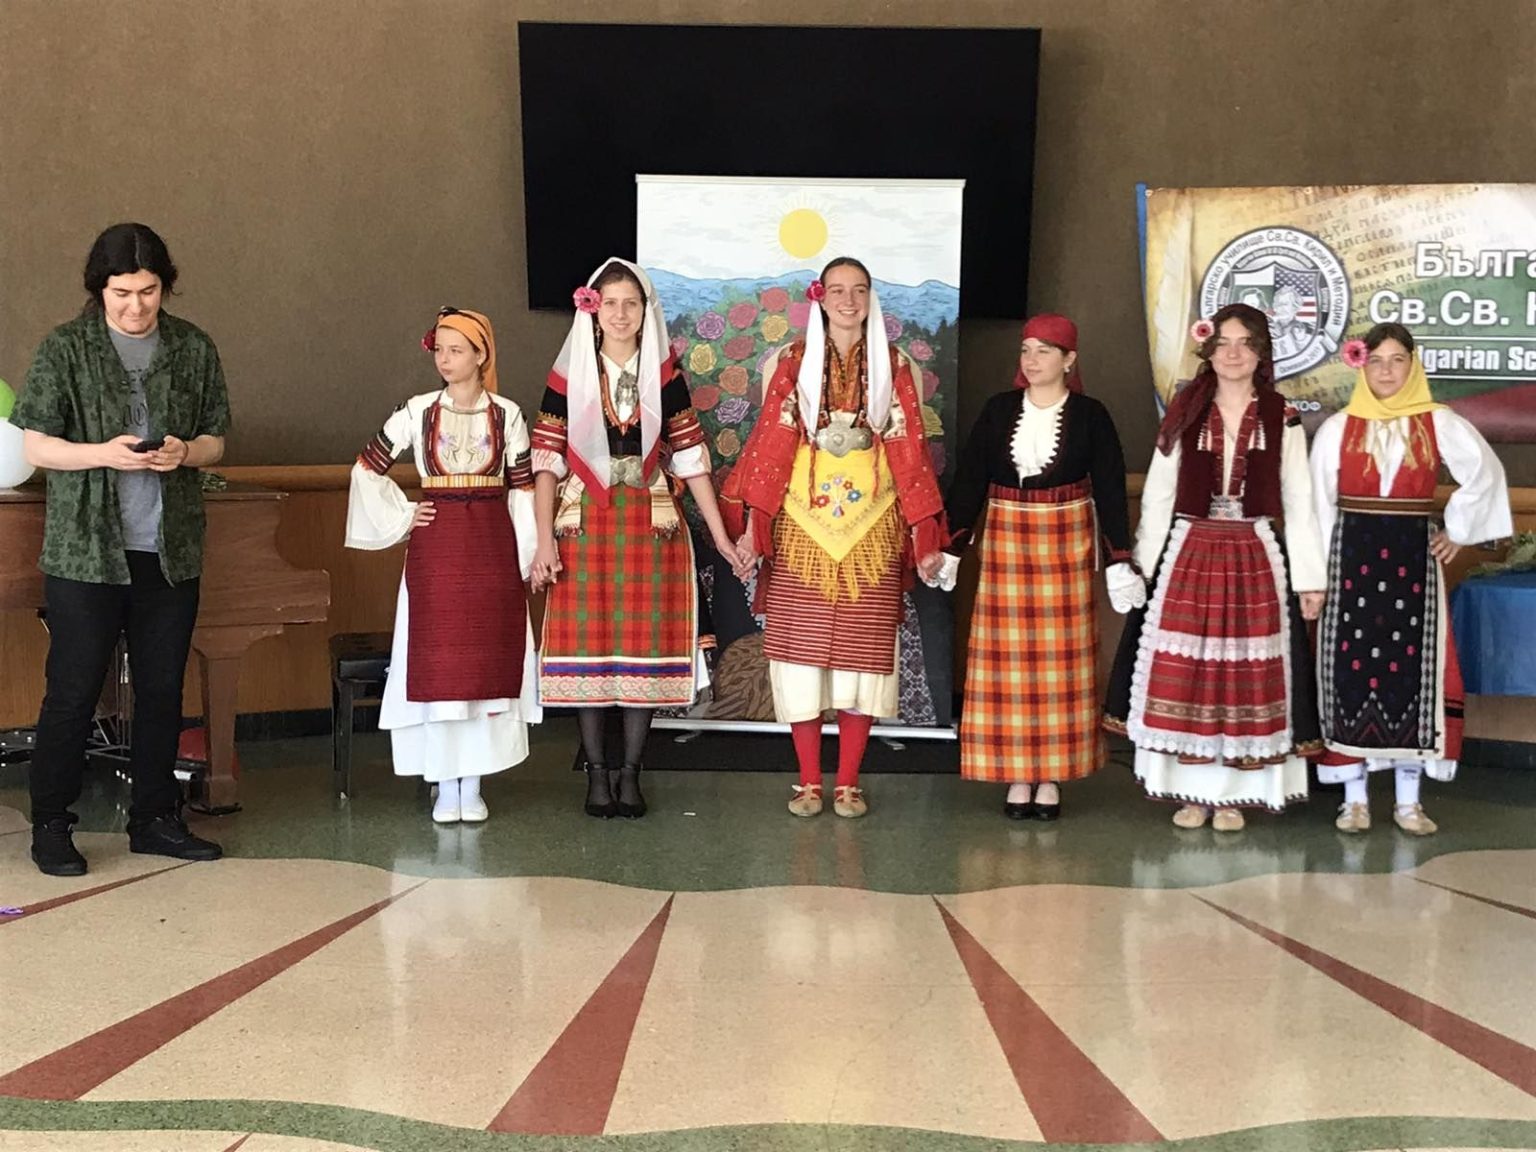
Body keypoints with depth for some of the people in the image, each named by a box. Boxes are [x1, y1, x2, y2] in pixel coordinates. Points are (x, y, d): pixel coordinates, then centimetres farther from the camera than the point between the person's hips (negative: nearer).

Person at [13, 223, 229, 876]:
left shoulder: (193, 348, 5)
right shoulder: (65, 349, -3)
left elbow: (215, 441, 11)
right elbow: (36, 447, -3)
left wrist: (185, 452, -11)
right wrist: (104, 453, -19)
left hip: (171, 547, 3)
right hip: (85, 547, -3)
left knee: (162, 687, 10)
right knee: (73, 691, 2)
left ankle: (154, 818, 22)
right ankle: (50, 826, 14)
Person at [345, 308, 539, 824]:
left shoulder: (507, 414, 3)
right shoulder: (417, 412, 2)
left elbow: (522, 488, 4)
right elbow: (368, 467, 7)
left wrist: (526, 556, 2)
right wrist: (401, 517, 1)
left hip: (491, 549, 0)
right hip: (435, 548, 0)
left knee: (487, 662, 2)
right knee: (436, 664, 0)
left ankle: (473, 785, 12)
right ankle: (445, 786, 9)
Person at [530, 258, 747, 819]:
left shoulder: (664, 374, 4)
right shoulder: (569, 375, 1)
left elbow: (690, 456, 5)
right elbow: (547, 458, -1)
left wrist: (720, 535, 2)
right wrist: (544, 539, -9)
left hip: (651, 525, 1)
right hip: (584, 525, -1)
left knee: (646, 645, 2)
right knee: (588, 643, 0)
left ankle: (630, 772, 11)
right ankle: (596, 772, 11)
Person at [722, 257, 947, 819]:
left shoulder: (893, 368, 8)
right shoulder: (791, 363, 5)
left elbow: (909, 451, 7)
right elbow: (769, 442, 2)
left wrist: (923, 535, 3)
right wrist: (751, 523, -5)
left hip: (872, 530, 1)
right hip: (801, 526, -1)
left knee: (862, 654, 2)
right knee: (800, 649, 0)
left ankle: (849, 783, 13)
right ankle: (809, 782, 11)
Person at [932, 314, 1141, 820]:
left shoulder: (1091, 416, -2)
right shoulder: (998, 410, 3)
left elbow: (1110, 491, -1)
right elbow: (968, 481, 4)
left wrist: (1119, 562, -5)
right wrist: (950, 549, 1)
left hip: (1066, 546, -2)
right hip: (1005, 543, 2)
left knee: (1061, 661, 2)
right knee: (1008, 661, 2)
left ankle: (1051, 777, 10)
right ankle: (1016, 774, 11)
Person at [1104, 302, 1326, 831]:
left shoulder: (1282, 419, 3)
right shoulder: (1184, 414, 5)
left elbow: (1299, 502, 3)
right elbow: (1157, 495, 5)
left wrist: (1309, 576, 0)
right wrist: (1144, 565, 0)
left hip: (1256, 559, 0)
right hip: (1188, 554, 1)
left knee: (1247, 675, 2)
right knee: (1183, 676, 1)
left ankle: (1233, 794, 12)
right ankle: (1192, 792, 12)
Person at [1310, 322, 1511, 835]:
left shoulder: (1439, 424, 2)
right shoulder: (1336, 428, 2)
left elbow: (1485, 473, 10)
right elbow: (1320, 504, 1)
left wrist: (1457, 530, 5)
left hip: (1413, 557, 0)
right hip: (1351, 557, 0)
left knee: (1412, 668, 3)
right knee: (1350, 669, -1)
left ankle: (1409, 801, 12)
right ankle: (1354, 798, 9)